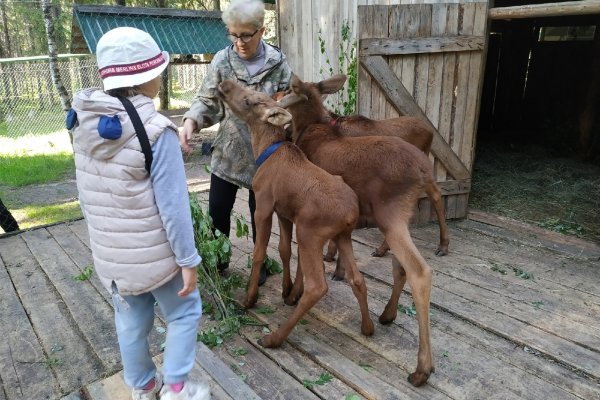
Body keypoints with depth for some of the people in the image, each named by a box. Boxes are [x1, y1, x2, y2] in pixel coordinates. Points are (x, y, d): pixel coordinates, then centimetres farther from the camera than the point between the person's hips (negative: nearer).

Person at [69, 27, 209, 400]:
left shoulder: (84, 123, -3)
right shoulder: (156, 131, -23)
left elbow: (87, 194, 6)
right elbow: (173, 205, -22)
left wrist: (104, 235, 19)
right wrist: (188, 259, -12)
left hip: (109, 252, 6)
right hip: (155, 253, -6)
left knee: (131, 320, 22)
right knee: (184, 313, 17)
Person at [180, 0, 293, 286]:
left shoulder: (278, 63, -7)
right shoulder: (222, 61, -5)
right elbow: (207, 101, -2)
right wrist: (191, 120, -22)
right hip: (227, 153, 2)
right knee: (217, 209, 9)